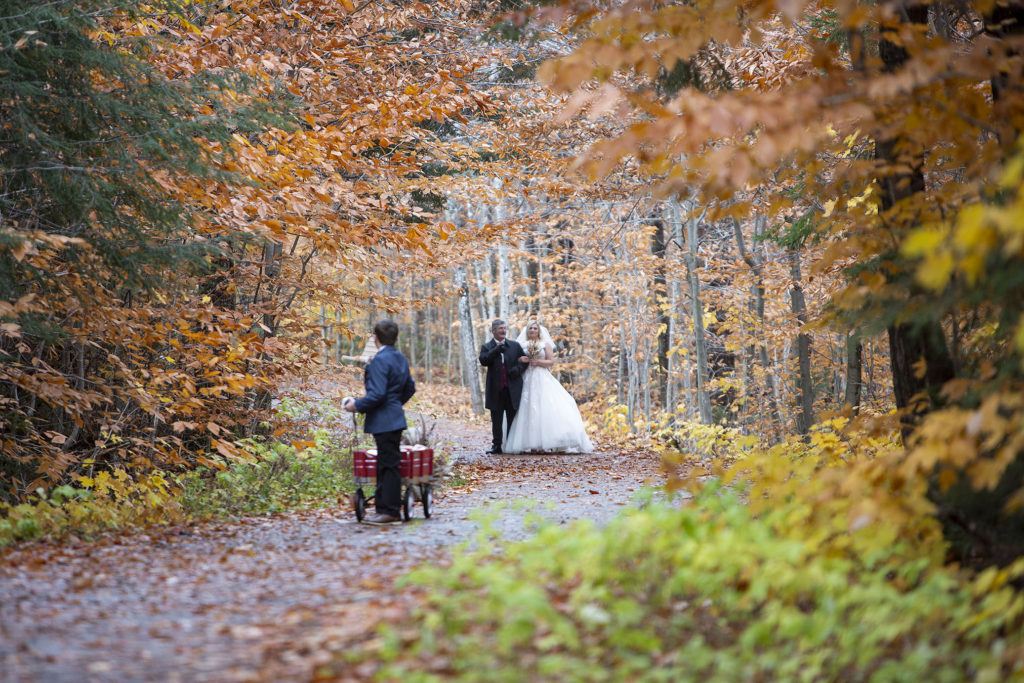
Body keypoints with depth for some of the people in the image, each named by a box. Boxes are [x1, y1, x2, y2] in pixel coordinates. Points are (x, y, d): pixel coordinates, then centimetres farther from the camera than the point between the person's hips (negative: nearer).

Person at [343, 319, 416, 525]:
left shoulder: (380, 361, -17)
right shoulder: (400, 359, 11)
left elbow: (377, 394, -22)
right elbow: (410, 388, 20)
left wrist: (357, 405, -11)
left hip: (384, 421, -10)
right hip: (394, 417, 10)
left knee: (389, 465, -6)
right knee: (385, 464, 14)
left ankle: (390, 511, -3)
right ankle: (384, 508, 20)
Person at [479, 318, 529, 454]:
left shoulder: (515, 345, 10)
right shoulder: (487, 347, 5)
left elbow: (525, 360, 10)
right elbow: (483, 361, -13)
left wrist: (517, 369, -9)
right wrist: (497, 349, -19)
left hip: (512, 390, 1)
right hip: (496, 390, -1)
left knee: (513, 420, 5)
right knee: (496, 421, 4)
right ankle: (497, 446, 9)